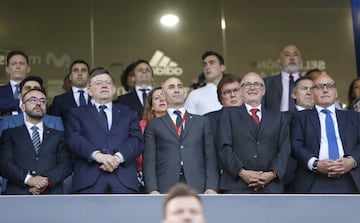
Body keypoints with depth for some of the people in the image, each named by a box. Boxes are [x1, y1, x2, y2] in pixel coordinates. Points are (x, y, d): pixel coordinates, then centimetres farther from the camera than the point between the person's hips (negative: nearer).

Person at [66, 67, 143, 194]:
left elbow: (137, 140, 9)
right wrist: (97, 155, -16)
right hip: (89, 180, -1)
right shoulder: (78, 114, 20)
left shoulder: (129, 114, 24)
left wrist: (118, 157, -12)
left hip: (124, 181, 1)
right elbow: (74, 139, 2)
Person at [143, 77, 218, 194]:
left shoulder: (201, 122, 18)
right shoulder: (154, 125, 15)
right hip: (166, 188, -1)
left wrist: (211, 187, -2)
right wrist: (152, 189, -7)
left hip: (197, 187, 1)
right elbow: (149, 160, 7)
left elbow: (210, 157, 11)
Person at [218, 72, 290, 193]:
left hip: (270, 185, 2)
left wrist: (273, 173, -7)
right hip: (236, 184, -2)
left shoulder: (279, 117, 20)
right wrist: (241, 172, -11)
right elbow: (225, 148, 4)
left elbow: (284, 149, 10)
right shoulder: (229, 114, 14)